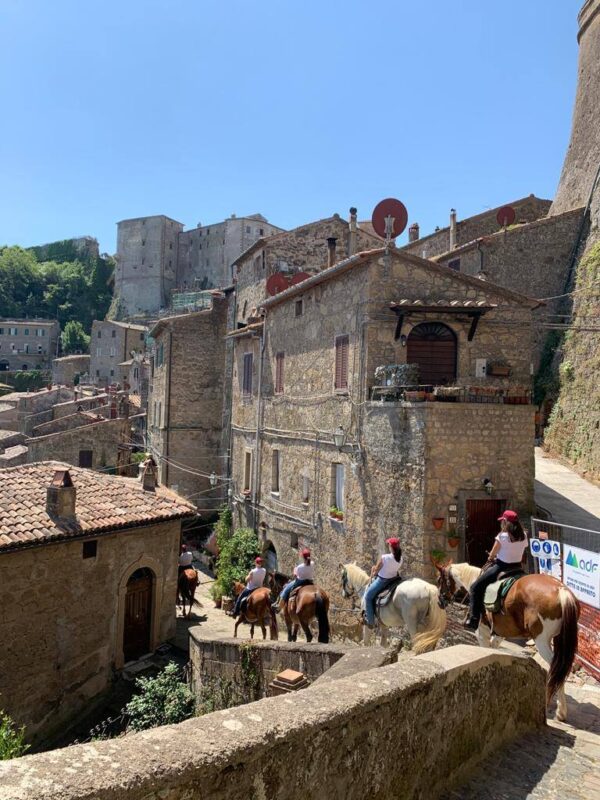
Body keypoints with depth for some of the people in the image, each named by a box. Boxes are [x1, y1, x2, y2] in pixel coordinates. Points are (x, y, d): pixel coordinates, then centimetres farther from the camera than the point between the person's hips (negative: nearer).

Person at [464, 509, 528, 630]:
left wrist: (491, 559, 18)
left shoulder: (502, 536, -15)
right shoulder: (524, 536, 1)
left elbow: (492, 555, -5)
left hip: (501, 567, -6)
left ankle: (474, 619, -3)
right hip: (517, 567, 6)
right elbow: (520, 552, 9)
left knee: (476, 588, 3)